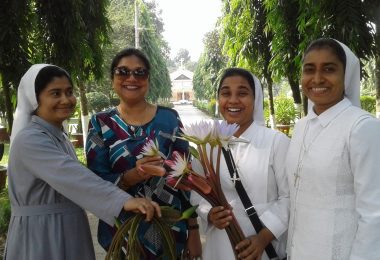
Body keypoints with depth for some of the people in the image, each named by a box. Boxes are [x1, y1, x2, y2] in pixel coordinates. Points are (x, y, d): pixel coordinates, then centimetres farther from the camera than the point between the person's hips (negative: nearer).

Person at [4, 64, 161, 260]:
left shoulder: (59, 137, 11)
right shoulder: (30, 140, -20)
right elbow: (73, 176, -34)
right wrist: (123, 200, -43)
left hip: (68, 231, 9)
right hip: (40, 236, -9)